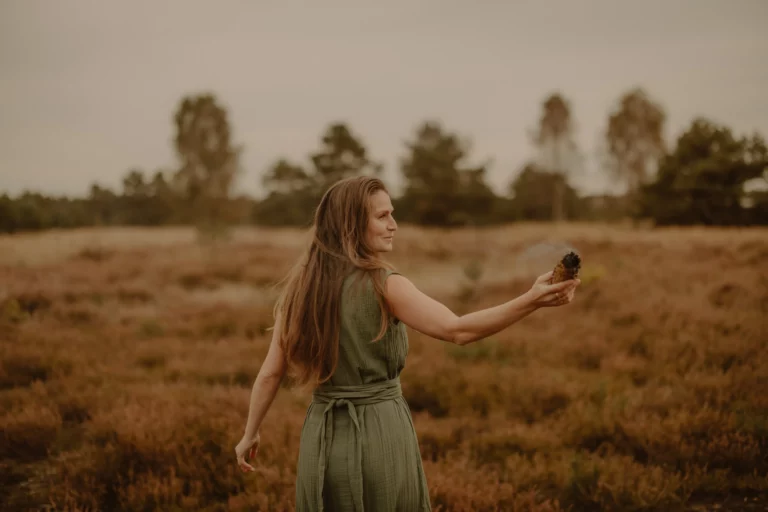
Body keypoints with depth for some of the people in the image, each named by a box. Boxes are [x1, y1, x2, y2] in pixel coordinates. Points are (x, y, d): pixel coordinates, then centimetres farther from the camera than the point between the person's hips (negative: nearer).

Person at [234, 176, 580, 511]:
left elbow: (270, 373, 5)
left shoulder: (300, 286, 2)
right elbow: (457, 330, -26)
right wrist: (532, 301, -30)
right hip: (379, 433, -5)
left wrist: (250, 434, 18)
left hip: (322, 438, 5)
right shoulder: (382, 284, -13)